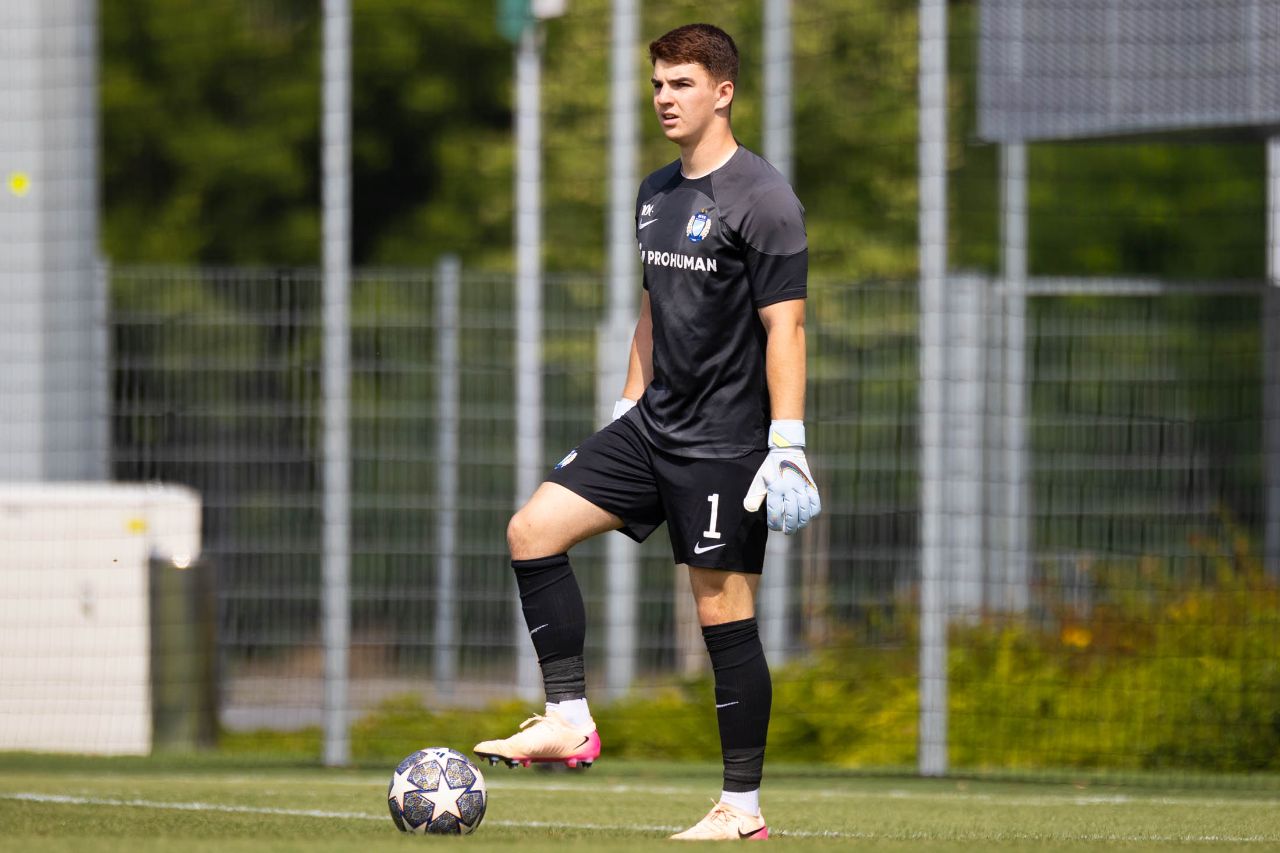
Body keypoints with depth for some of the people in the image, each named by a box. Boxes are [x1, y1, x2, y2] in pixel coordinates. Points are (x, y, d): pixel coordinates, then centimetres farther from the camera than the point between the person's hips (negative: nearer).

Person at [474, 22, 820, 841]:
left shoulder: (761, 198, -12)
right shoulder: (656, 193, 13)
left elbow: (785, 327, -16)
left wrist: (788, 447, -20)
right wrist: (627, 412, 20)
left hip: (723, 444, -8)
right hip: (654, 428, 8)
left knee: (725, 614, -4)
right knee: (533, 528, -4)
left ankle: (743, 807, 3)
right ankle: (570, 721, -2)